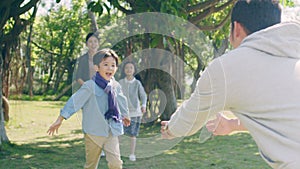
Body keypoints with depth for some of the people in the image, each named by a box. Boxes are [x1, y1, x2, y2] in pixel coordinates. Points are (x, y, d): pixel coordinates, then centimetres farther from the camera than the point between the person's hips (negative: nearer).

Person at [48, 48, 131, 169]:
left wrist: (125, 116, 40)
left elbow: (122, 102, 23)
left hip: (111, 131, 3)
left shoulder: (116, 86, 3)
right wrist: (60, 120, -11)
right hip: (94, 132, -3)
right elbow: (75, 101, -11)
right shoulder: (90, 86, -13)